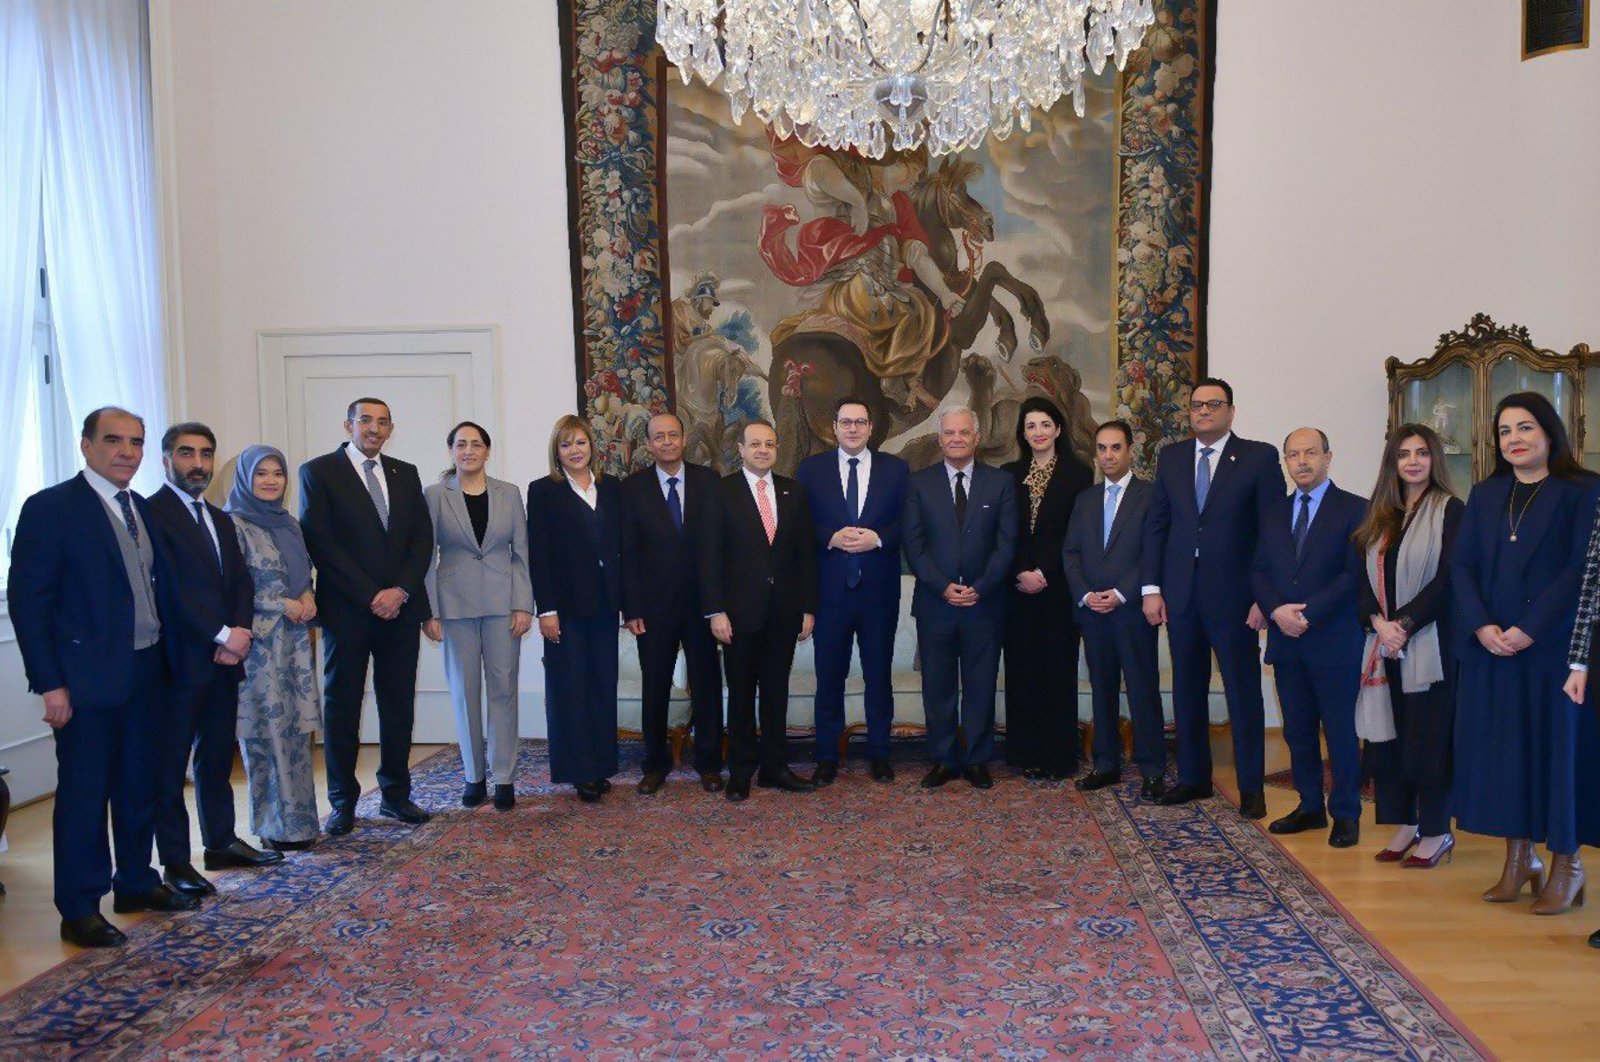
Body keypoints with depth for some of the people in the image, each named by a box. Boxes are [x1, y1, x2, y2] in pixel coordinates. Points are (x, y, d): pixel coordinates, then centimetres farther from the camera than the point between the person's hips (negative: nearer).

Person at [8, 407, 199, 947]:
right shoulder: (50, 508, -10)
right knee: (84, 793, 3)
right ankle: (79, 909, 15)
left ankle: (135, 883, 31)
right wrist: (50, 683, -15)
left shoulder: (142, 510, 10)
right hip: (88, 677, -7)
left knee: (140, 787, 16)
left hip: (147, 673, 7)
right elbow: (27, 600, -12)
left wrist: (163, 657, 7)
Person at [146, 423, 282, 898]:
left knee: (218, 757, 15)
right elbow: (170, 587, -15)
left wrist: (239, 633, -6)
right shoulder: (151, 513, -8)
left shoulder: (220, 519, 17)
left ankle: (221, 843, 26)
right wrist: (223, 634, -17)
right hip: (179, 659, -7)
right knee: (171, 764, 2)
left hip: (223, 659, 7)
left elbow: (241, 583, 11)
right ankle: (175, 862, 9)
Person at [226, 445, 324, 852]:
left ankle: (298, 819, 16)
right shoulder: (234, 524, -6)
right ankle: (276, 826, 7)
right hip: (259, 642, -6)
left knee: (295, 730, 7)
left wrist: (308, 597, 1)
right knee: (268, 732, -2)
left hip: (294, 640, 6)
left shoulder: (289, 524, 15)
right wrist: (284, 605, -12)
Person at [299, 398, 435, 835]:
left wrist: (401, 590, -8)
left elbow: (422, 538, 7)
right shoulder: (318, 471, 0)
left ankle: (396, 794, 19)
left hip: (400, 608, 4)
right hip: (347, 611, -3)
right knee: (341, 707, 4)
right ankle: (343, 802, 15)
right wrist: (370, 596, -12)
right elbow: (321, 542, -8)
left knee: (399, 705, 8)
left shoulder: (406, 474, 13)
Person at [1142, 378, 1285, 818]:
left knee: (1244, 692, 4)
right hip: (1180, 595, 4)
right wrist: (1151, 588, 2)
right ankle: (1193, 777, 24)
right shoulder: (1171, 457, 9)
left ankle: (1251, 787, 15)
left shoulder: (1260, 457, -3)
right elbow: (1156, 525, 9)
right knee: (1187, 690, 12)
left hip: (1233, 595, -4)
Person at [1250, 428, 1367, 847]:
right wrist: (1276, 610, -9)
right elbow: (1259, 571, 9)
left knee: (1341, 730, 2)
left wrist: (1308, 614, -16)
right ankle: (1310, 806, 23)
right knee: (1297, 730, 11)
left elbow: (1355, 574, -11)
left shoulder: (1354, 509, -3)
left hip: (1334, 640, -5)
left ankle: (1346, 813, 14)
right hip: (1286, 640, 5)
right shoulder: (1273, 513, 13)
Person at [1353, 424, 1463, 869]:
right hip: (1384, 644, 5)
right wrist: (1378, 622, -8)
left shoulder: (1449, 511, -3)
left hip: (1430, 643, -5)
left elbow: (1447, 578, -10)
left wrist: (1404, 624, -16)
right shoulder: (1378, 514, 13)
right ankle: (1405, 825, 19)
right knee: (1389, 736, 7)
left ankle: (1437, 832, 12)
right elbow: (1363, 576, 8)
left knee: (1429, 735, 0)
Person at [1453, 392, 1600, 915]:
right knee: (1501, 747, 6)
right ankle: (1519, 858, 18)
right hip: (1491, 648, 4)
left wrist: (1530, 628, -18)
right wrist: (1481, 626, -10)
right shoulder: (1485, 495, 11)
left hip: (1555, 645, -4)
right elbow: (1461, 564, 5)